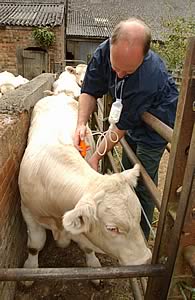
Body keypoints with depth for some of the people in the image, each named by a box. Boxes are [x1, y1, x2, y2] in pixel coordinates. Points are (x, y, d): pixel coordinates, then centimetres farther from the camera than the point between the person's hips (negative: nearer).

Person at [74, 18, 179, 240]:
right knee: (127, 172, 17)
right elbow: (90, 91, -15)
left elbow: (122, 125, -31)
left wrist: (96, 157, -26)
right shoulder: (104, 51, -21)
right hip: (134, 121, 7)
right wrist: (81, 124, -30)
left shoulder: (148, 78, -39)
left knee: (143, 182, -4)